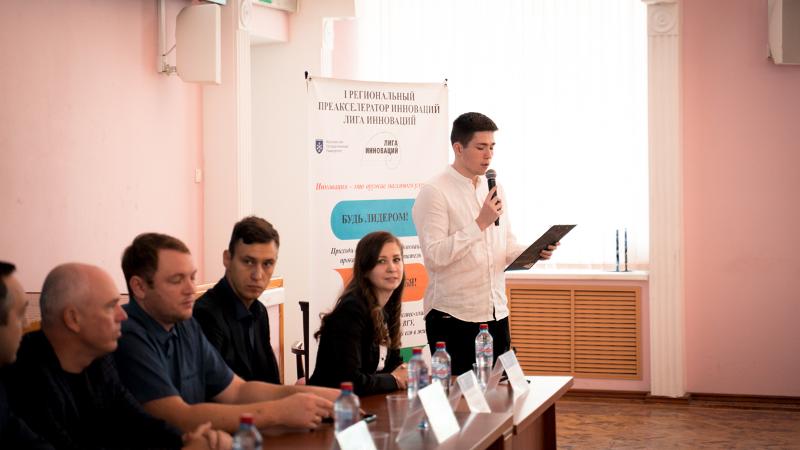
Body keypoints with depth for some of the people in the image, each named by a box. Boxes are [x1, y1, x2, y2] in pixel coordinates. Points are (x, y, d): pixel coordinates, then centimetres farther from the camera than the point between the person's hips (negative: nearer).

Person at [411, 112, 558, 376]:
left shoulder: (494, 190, 13)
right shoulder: (434, 193, -9)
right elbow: (434, 256, -19)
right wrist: (480, 223, -21)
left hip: (496, 314, 7)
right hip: (453, 317, -6)